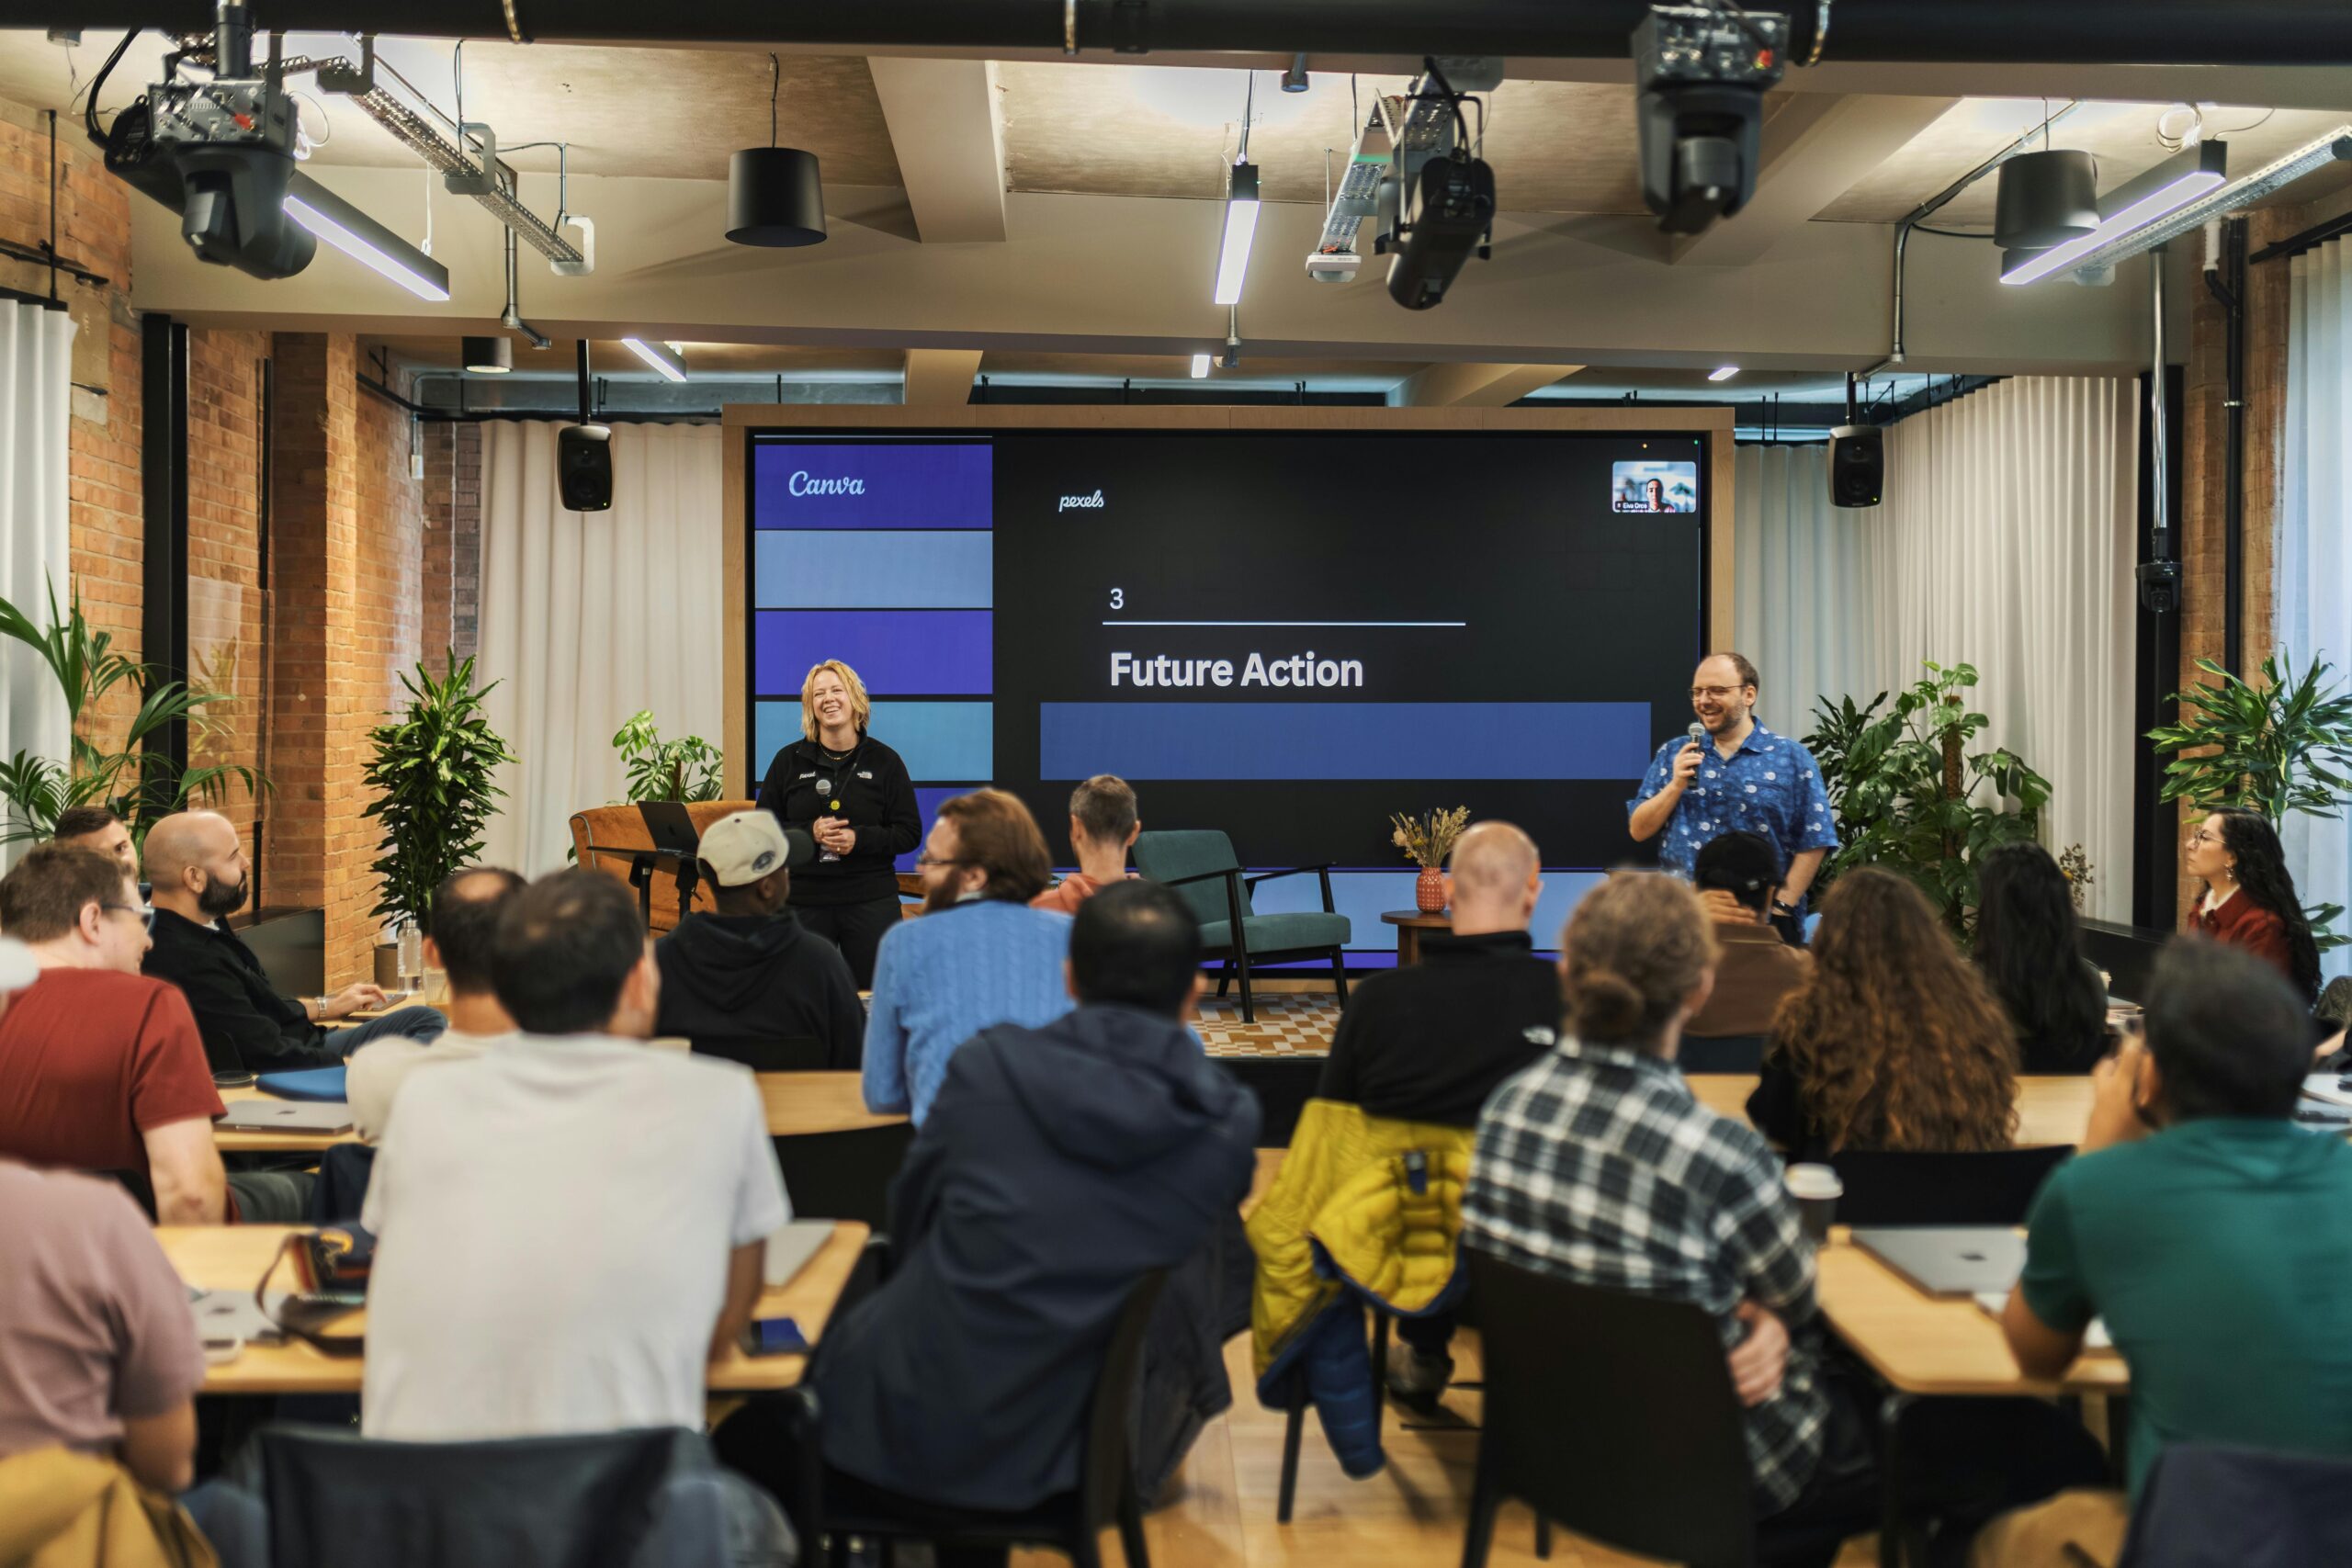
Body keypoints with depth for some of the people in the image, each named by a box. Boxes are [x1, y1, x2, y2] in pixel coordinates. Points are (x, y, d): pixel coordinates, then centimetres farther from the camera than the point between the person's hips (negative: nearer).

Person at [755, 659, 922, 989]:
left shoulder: (884, 760, 4)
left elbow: (910, 832, 2)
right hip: (805, 899, 1)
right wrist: (810, 832, -12)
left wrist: (859, 839, -15)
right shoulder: (789, 761, 7)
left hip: (871, 901, -1)